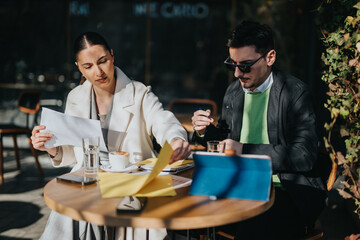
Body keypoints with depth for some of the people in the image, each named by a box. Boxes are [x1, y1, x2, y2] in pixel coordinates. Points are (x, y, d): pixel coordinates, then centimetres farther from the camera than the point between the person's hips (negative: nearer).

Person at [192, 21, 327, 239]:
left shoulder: (295, 92, -8)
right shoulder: (233, 91, 11)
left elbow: (305, 155, -17)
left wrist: (245, 150, -23)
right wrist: (205, 132, -1)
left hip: (287, 191, -5)